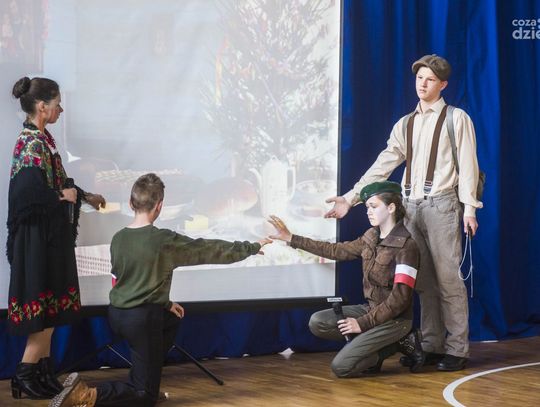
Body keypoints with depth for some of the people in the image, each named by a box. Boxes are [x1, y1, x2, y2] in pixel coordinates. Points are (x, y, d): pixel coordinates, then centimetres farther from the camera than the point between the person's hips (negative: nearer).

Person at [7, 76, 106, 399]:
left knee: (49, 309, 12)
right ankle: (25, 376, 2)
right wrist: (63, 197, -11)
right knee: (45, 308, -4)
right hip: (39, 237, -10)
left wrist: (85, 196, 32)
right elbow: (33, 193, -27)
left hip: (49, 236, 10)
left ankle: (44, 372, 18)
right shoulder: (33, 142, -19)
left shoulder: (40, 138, 11)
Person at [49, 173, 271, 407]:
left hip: (117, 315, 7)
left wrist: (166, 304, 23)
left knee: (172, 318, 34)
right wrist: (253, 248, 8)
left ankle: (144, 378, 28)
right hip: (141, 319, -7)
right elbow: (211, 250, -5)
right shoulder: (164, 241, -15)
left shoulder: (118, 238, 2)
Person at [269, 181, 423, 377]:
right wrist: (292, 239, 10)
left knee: (341, 366, -17)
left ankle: (398, 343, 0)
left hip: (395, 318, -8)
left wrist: (363, 323, -19)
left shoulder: (406, 246, -18)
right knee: (317, 322, -8)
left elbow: (400, 298, -21)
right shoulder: (371, 237, 5)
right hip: (371, 309, 8)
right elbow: (338, 251, 12)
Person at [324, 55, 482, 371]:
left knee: (448, 279, -7)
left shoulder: (456, 119, 3)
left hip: (441, 204, -5)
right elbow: (382, 166, 12)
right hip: (413, 206, 5)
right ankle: (431, 346, 12)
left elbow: (467, 165, -3)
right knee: (424, 281, 7)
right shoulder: (405, 124, 16)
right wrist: (351, 198, 4)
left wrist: (469, 207, -12)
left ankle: (457, 350, -2)